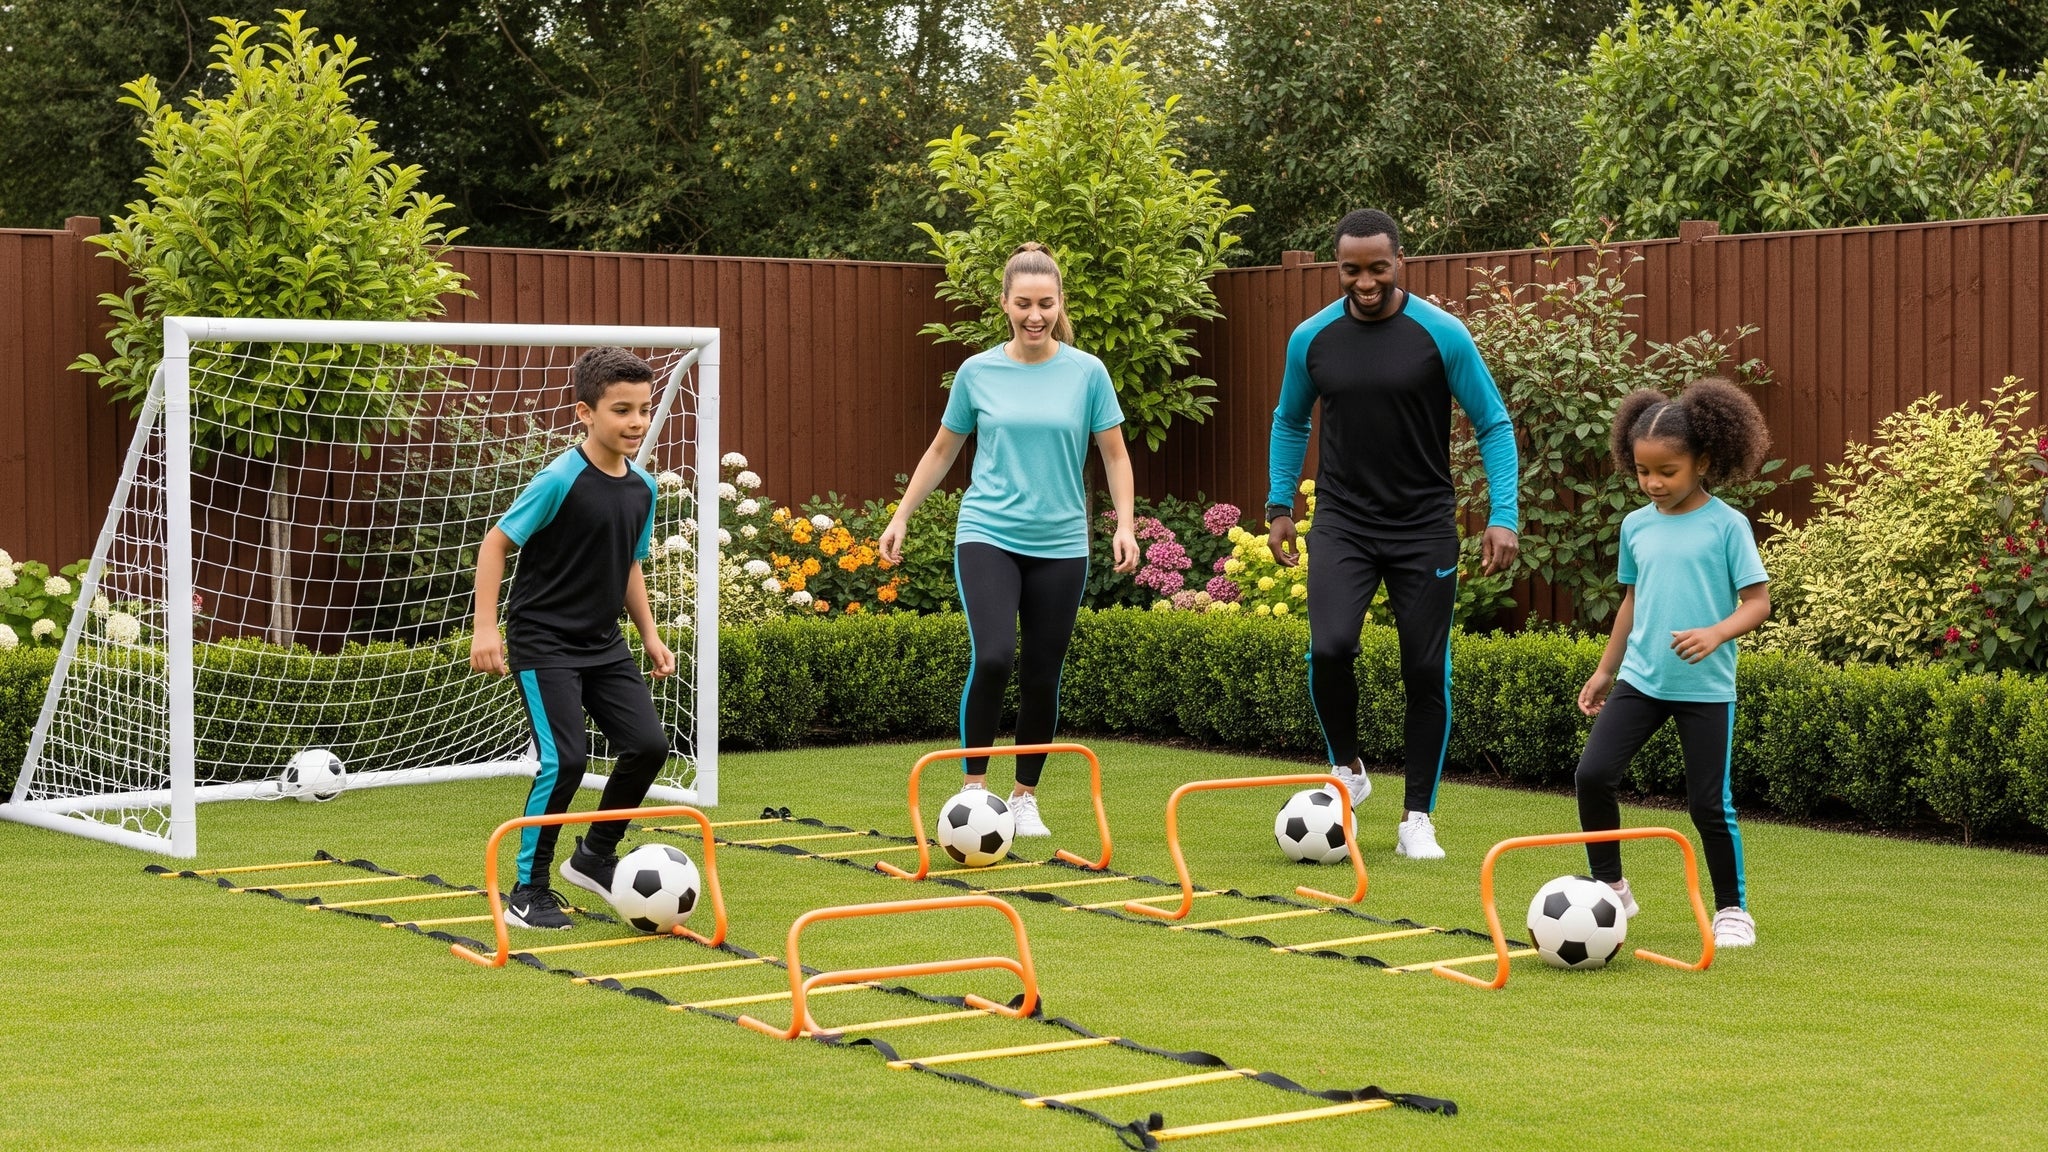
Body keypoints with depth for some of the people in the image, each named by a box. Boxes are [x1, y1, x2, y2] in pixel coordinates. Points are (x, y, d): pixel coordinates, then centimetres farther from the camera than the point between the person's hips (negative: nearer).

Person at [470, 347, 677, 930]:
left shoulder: (643, 487, 3)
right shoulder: (561, 480, -18)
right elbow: (496, 543, -13)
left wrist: (650, 635, 13)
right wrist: (486, 627, -17)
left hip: (603, 642, 7)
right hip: (543, 641, -7)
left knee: (648, 745, -1)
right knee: (565, 758, -16)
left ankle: (594, 856, 22)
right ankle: (528, 894, -1)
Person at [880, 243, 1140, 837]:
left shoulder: (1087, 373, 0)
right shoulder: (977, 372, 2)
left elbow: (1115, 455, 5)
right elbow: (942, 451, 13)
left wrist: (1124, 525, -7)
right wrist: (901, 516, 13)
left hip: (1060, 544, 1)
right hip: (987, 536, -1)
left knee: (1042, 676, 5)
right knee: (992, 658, -19)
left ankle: (1025, 798, 22)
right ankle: (974, 787, -4)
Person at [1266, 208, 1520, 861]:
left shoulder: (1441, 334, -9)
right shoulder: (1311, 338, 0)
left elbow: (1493, 426, -3)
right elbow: (1290, 422, 17)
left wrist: (1503, 517, -11)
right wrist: (1280, 505, 11)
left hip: (1424, 527, -1)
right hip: (1343, 522, 1)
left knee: (1426, 671, 0)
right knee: (1329, 647, -19)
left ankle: (1417, 819, 14)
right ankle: (1347, 770, 7)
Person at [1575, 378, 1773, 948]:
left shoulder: (1727, 525, -7)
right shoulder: (1636, 525, 7)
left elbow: (1758, 601, -8)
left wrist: (1716, 633, -26)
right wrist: (1605, 671, 21)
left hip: (1706, 688, -4)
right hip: (1641, 680, 4)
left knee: (1709, 803, -1)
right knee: (1592, 774, -9)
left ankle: (1733, 910, 18)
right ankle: (1610, 887, 9)